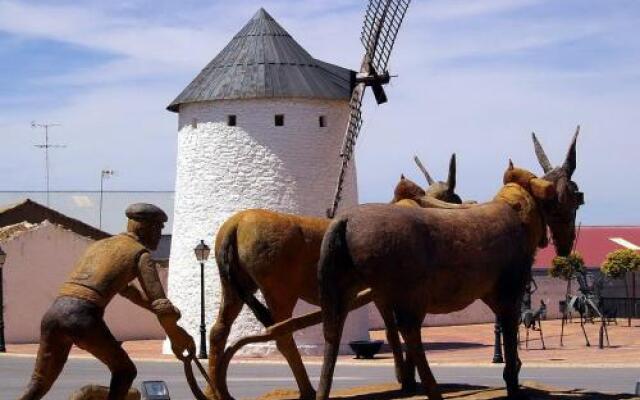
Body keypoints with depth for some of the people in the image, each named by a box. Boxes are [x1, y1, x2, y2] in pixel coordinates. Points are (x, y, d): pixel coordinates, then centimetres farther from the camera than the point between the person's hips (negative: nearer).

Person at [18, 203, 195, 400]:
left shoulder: (98, 246, 33)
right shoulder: (142, 254, 10)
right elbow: (161, 306, 1)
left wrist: (166, 311, 45)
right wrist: (178, 340, 18)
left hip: (53, 315, 6)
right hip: (83, 319, -6)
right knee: (125, 371, 18)